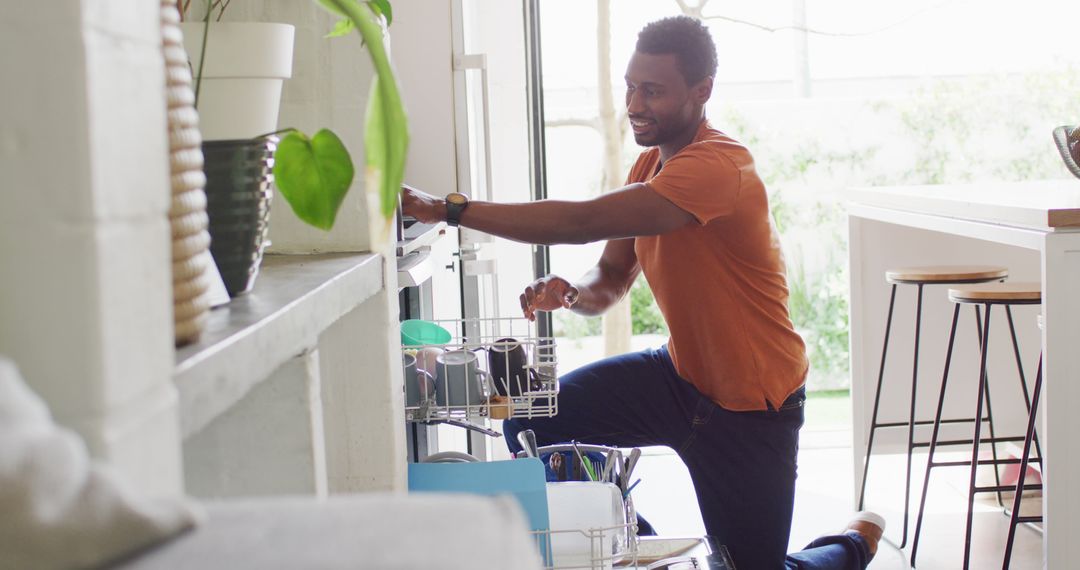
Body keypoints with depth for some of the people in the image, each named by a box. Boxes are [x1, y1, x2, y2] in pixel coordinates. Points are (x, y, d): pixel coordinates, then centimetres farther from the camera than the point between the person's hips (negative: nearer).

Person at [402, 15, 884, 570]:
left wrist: (449, 209, -36)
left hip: (750, 406, -7)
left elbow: (585, 221, -37)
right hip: (682, 374, 7)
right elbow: (610, 278, 6)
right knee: (532, 422, -10)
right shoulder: (650, 164, 3)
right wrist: (569, 293, -19)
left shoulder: (718, 165, -28)